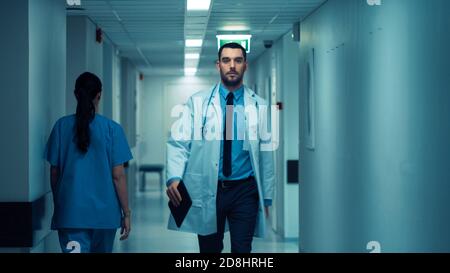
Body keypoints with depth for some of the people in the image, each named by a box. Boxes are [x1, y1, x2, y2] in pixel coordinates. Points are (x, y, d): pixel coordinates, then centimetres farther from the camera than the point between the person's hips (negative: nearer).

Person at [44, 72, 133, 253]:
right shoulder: (112, 129, -5)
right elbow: (118, 176, -7)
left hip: (70, 212, 0)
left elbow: (54, 172, 5)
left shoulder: (62, 126, 0)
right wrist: (126, 213, 1)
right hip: (104, 211, 0)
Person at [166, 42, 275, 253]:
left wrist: (267, 197, 7)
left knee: (242, 250, -8)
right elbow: (178, 143, -2)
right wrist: (174, 177, -20)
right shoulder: (198, 102, 3)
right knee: (209, 249, 8)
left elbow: (266, 154, 8)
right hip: (207, 190, 0)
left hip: (244, 190, 0)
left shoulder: (259, 106, 6)